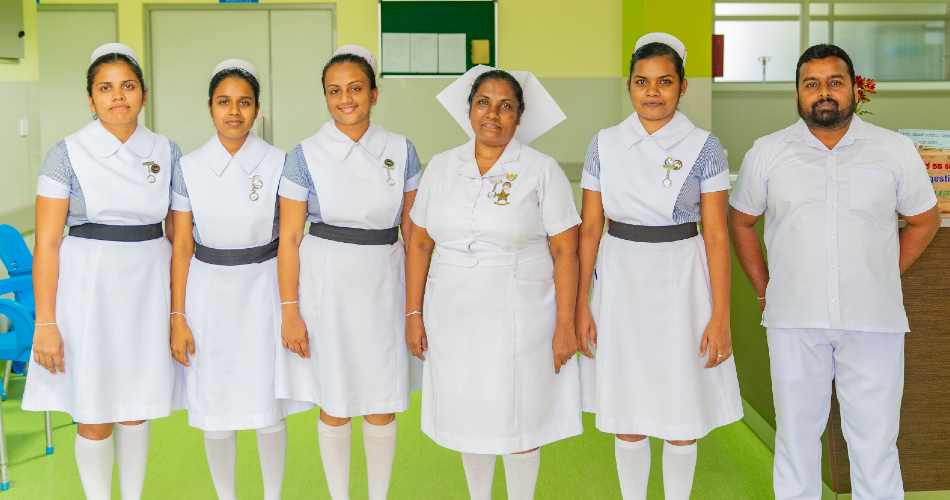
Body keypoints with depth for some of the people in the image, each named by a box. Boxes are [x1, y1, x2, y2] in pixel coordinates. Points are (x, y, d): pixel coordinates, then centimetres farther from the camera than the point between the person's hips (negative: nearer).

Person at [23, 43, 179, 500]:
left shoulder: (167, 152, 3)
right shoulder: (68, 153, -7)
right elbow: (47, 243, -8)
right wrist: (45, 323, -12)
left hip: (147, 287, 3)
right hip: (88, 289, -3)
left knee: (137, 408, 14)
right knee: (94, 415, 7)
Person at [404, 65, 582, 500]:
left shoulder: (542, 170, -5)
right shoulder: (441, 167, 4)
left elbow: (565, 252, -7)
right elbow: (420, 243, 6)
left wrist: (564, 325, -10)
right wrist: (414, 313, 2)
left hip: (519, 316, -3)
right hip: (453, 317, 3)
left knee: (519, 420, 8)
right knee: (468, 418, 14)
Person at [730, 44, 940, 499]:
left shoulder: (895, 150, 2)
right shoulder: (767, 153, 2)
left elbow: (924, 220, 12)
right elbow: (740, 221, 13)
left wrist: (882, 278, 5)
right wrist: (764, 289, 7)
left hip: (873, 321, 0)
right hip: (793, 321, 1)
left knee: (874, 440, 6)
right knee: (796, 433, 11)